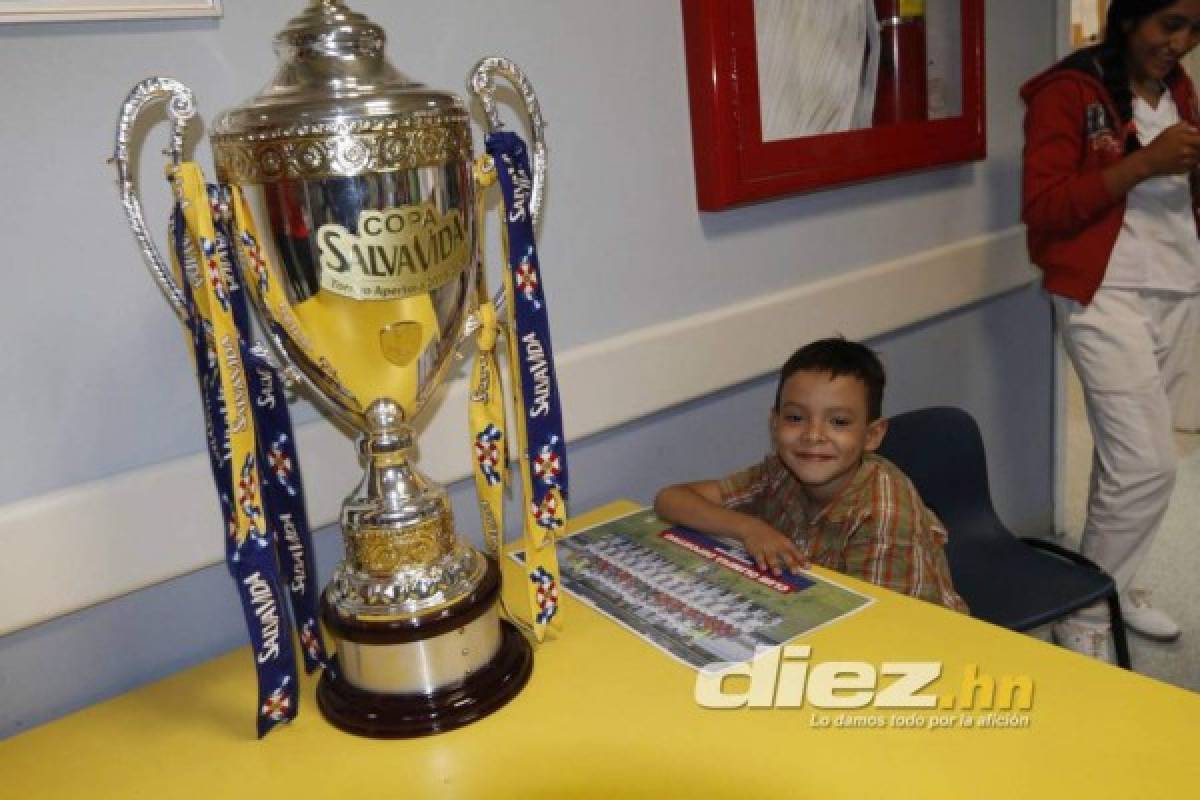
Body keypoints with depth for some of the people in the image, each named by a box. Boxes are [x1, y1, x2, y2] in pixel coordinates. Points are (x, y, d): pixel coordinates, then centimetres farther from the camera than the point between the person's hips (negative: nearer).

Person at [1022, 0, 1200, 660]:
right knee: (1146, 465, -10)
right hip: (1105, 296, -7)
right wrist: (1143, 163, -20)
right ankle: (1083, 615, 6)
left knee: (1123, 454, 9)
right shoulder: (1069, 90, -8)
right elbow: (1042, 208, -14)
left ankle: (1111, 583, 26)